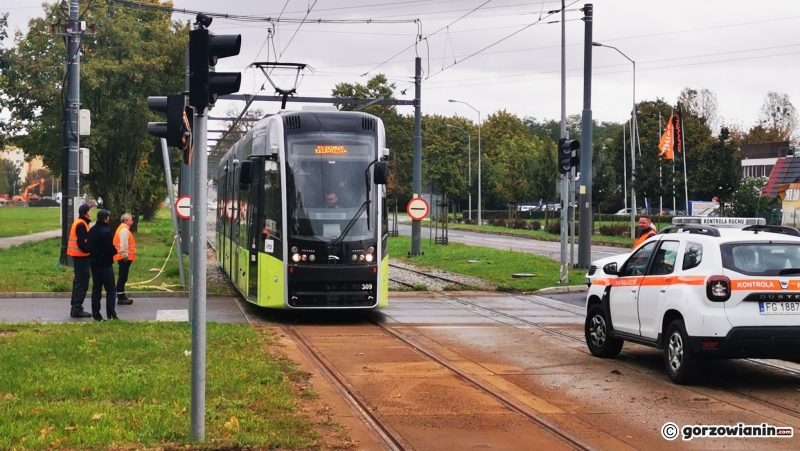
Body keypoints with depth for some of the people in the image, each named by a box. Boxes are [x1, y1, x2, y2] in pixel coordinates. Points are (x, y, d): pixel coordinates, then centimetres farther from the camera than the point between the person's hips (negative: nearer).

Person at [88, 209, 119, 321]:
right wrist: (115, 251, 0)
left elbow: (89, 246, 14)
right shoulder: (106, 232, -19)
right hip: (105, 264, -8)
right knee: (111, 289, -1)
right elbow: (111, 250, -19)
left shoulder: (92, 231, 8)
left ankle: (96, 313, 11)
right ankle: (111, 314, -4)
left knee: (96, 288, 11)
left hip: (94, 263, 8)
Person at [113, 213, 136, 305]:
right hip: (125, 258, -11)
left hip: (124, 257, 11)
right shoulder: (124, 230, -16)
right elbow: (123, 244, -23)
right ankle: (121, 298, -7)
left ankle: (121, 296, 22)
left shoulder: (123, 229, 17)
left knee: (123, 277, 15)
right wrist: (125, 255, -22)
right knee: (122, 277, -8)